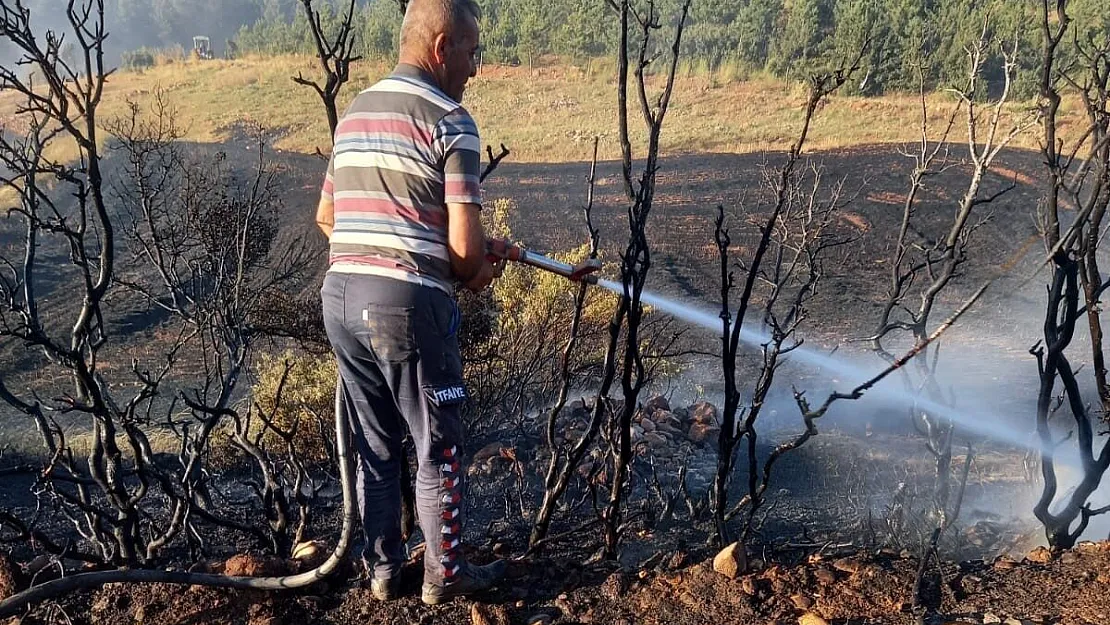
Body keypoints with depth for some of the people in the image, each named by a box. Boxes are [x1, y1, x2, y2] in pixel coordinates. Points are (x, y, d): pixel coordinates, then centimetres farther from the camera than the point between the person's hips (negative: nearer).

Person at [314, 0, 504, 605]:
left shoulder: (355, 111, 15)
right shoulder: (449, 120, -9)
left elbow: (326, 216, 22)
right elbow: (465, 246, -14)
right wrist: (473, 276, 6)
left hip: (341, 294, 7)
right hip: (408, 302, -7)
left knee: (374, 444, 18)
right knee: (437, 448, 9)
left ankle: (381, 570, 28)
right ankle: (444, 574, 22)